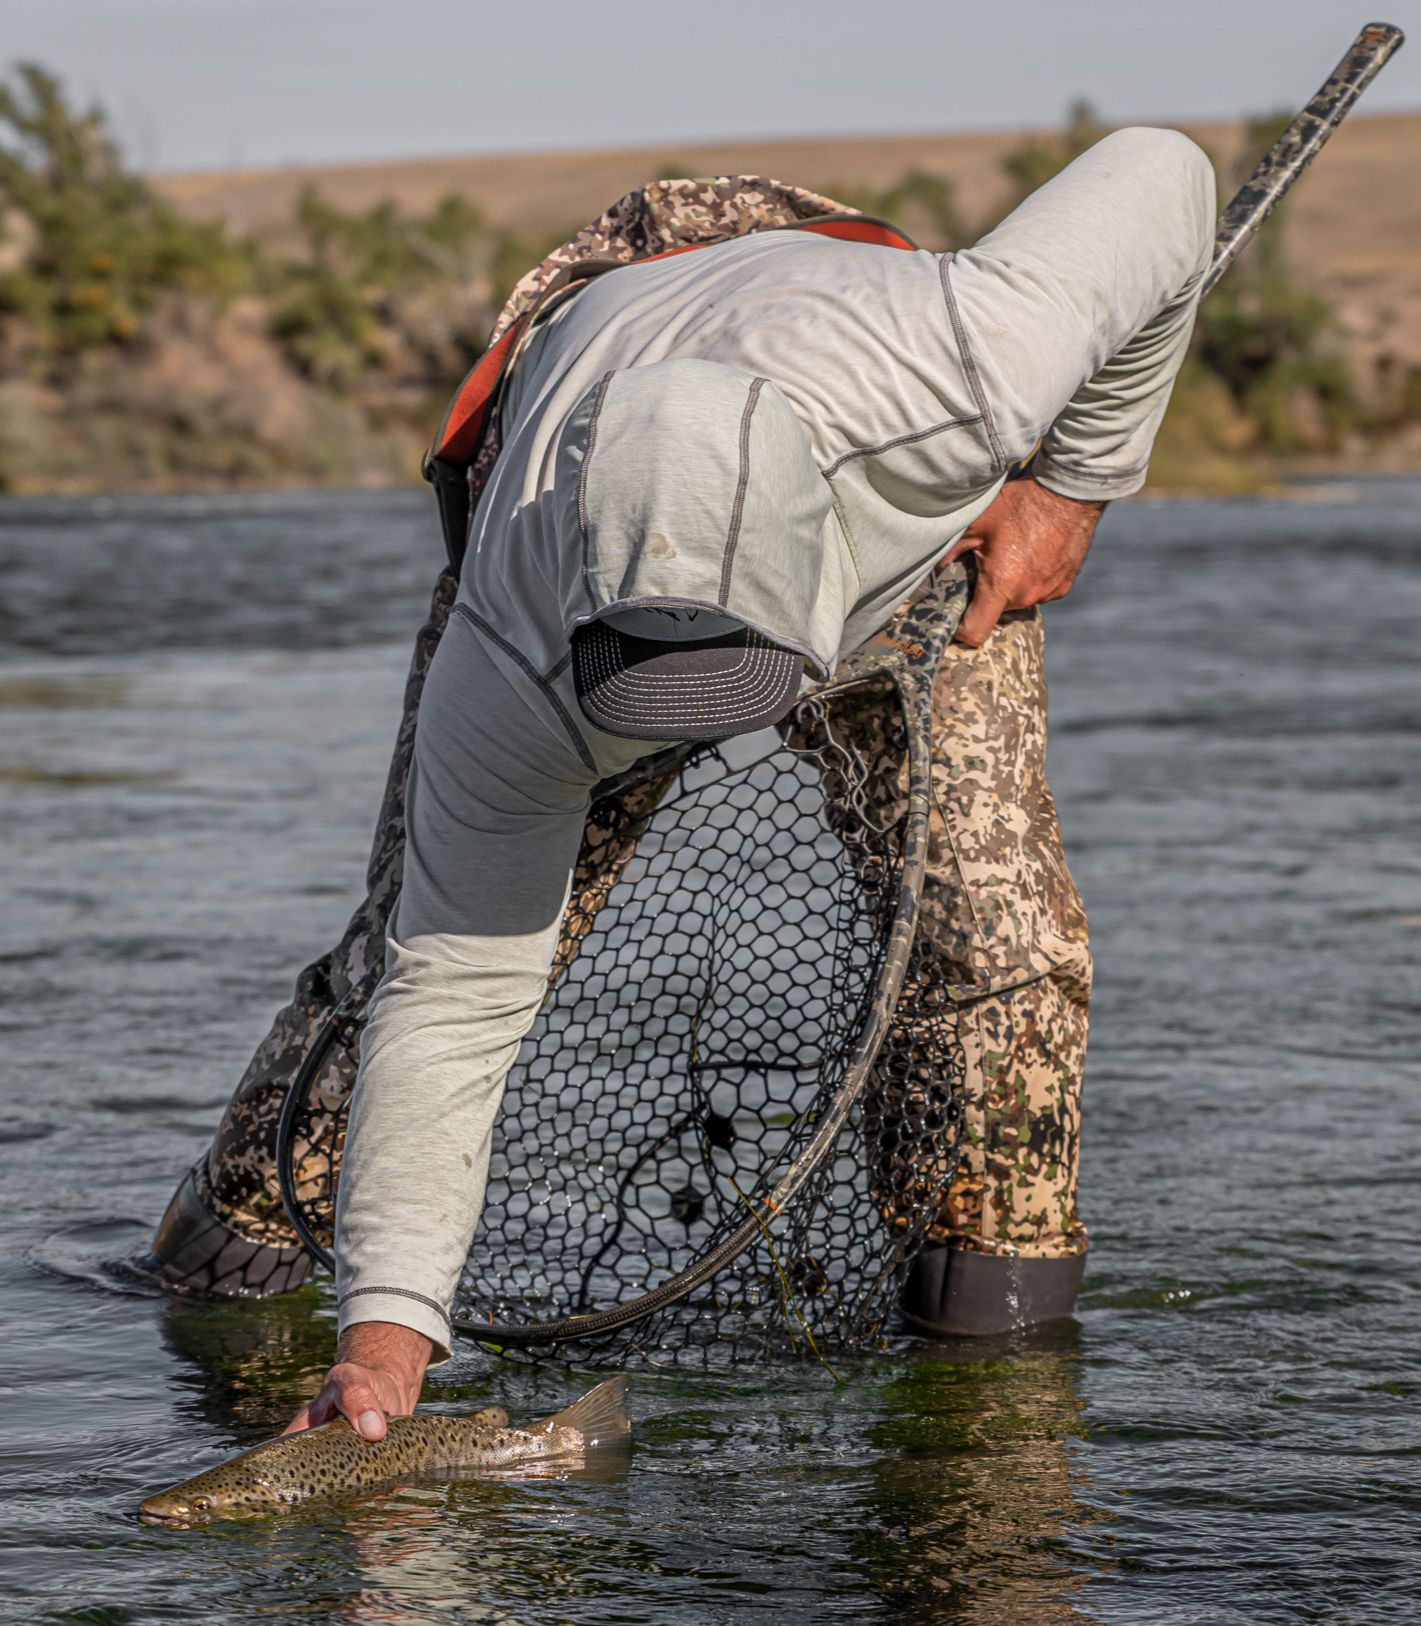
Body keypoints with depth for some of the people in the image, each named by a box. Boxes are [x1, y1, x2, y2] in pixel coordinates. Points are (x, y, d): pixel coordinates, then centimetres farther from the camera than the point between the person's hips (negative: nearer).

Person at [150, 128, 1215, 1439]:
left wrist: (1076, 488, -20)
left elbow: (1158, 176, -29)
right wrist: (385, 1327, -39)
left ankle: (1007, 1238, 6)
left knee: (997, 910, -18)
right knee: (452, 927, -2)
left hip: (938, 526, 1)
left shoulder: (962, 379, -48)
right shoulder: (509, 674, -42)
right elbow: (457, 993, -32)